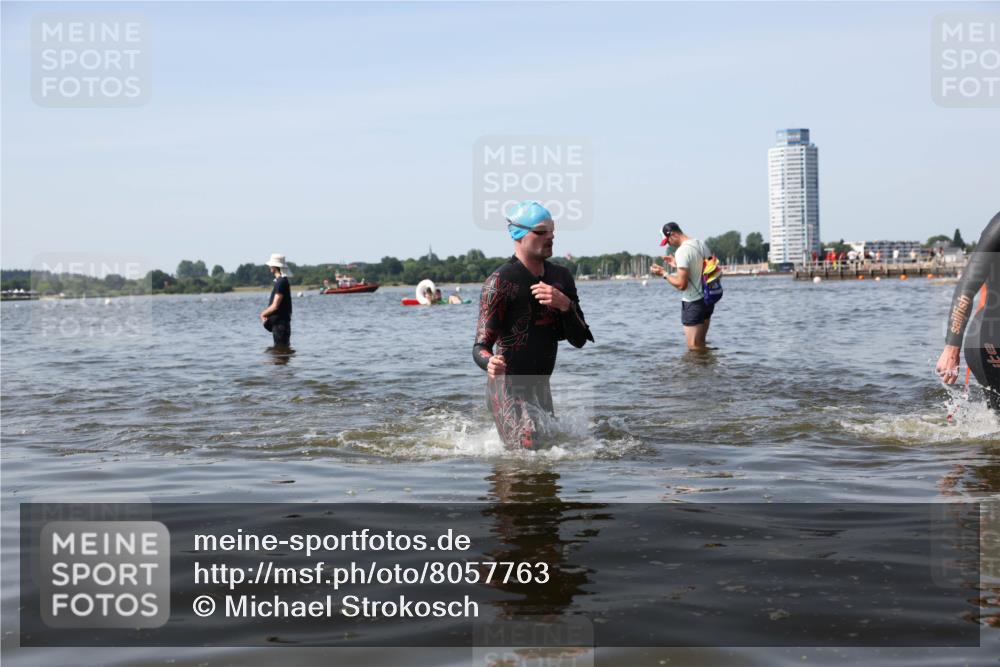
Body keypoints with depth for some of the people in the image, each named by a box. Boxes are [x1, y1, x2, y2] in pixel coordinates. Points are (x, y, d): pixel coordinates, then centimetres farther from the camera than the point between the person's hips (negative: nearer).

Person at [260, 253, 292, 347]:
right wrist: (266, 313, 6)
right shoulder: (282, 281, 14)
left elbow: (275, 306, -21)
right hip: (278, 321, 10)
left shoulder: (281, 282, -18)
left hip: (280, 323, -10)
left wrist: (263, 314, -4)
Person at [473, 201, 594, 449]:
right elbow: (481, 346, -18)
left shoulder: (561, 277, 6)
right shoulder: (500, 282, -15)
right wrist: (490, 363, -42)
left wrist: (565, 305, -17)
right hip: (507, 389, -7)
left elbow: (579, 340, 3)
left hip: (541, 387, 7)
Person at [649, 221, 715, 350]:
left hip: (693, 302, -9)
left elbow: (681, 284, -22)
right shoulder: (701, 244, 6)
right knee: (701, 344, 18)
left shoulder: (682, 251, -20)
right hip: (708, 299, 9)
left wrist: (664, 273, -9)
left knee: (694, 347, -2)